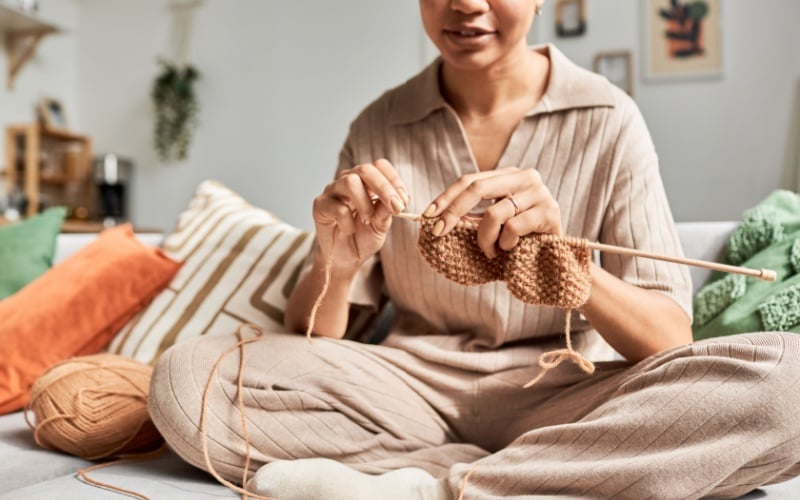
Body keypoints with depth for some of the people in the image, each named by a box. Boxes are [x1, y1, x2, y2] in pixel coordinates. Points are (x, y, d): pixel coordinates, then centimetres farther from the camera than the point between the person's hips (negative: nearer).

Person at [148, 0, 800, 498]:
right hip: (415, 392, 2)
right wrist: (335, 269, -23)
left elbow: (671, 342, -9)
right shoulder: (378, 130, 3)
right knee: (185, 379, -20)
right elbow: (309, 342, 0)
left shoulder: (607, 119, -2)